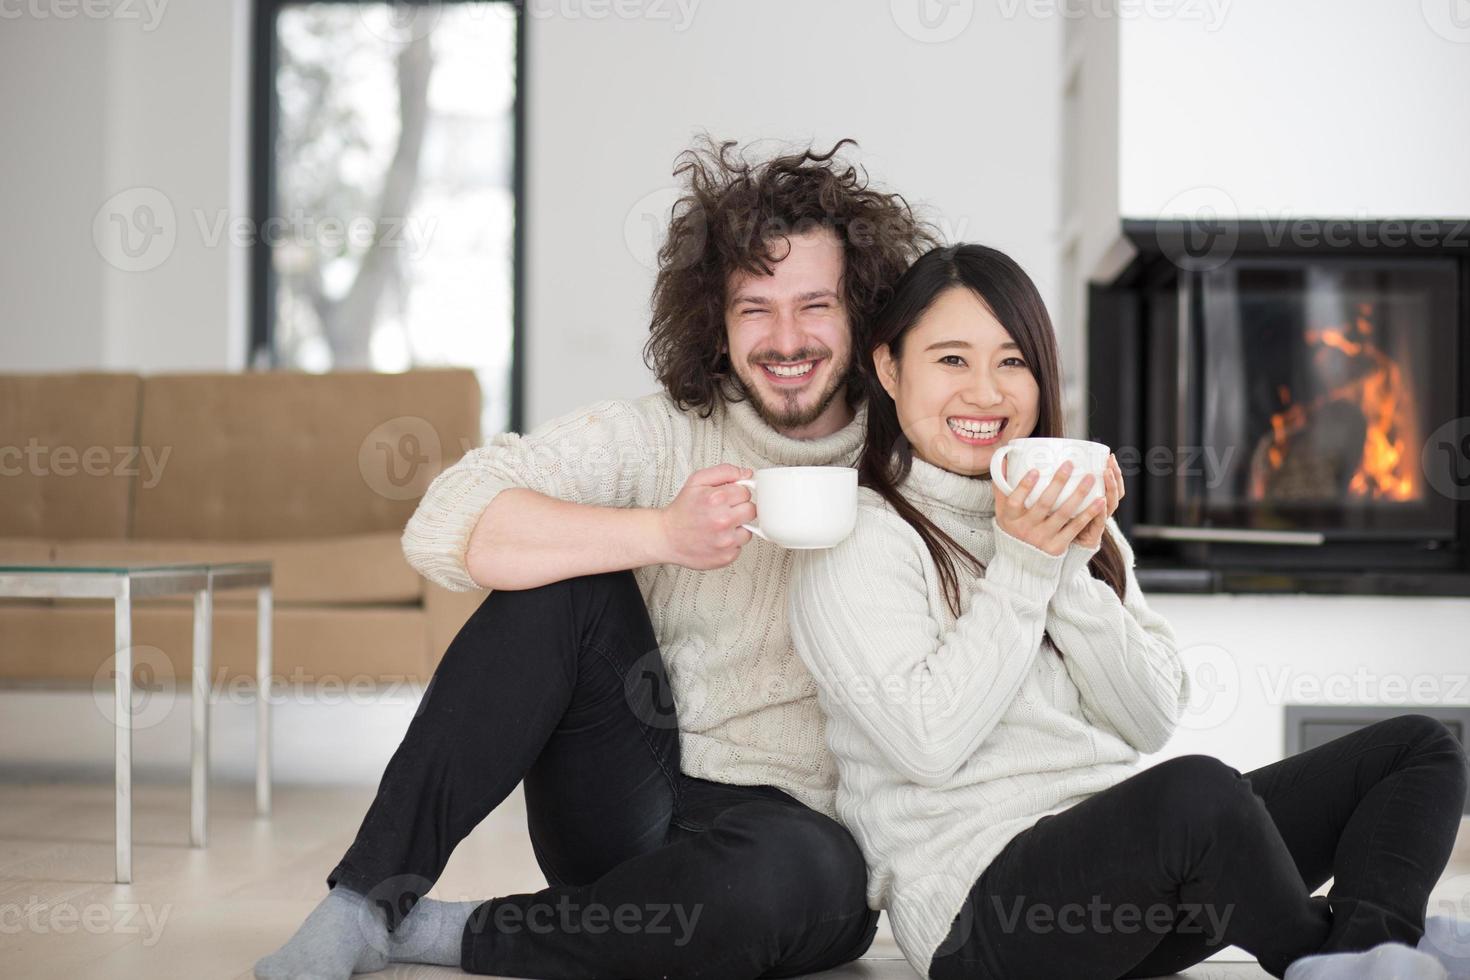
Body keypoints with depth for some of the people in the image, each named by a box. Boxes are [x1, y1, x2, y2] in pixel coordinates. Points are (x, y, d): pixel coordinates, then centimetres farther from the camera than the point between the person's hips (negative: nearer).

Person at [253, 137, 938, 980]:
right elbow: (444, 527, -18)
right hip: (629, 808, 1)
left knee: (810, 872, -37)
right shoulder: (656, 437, -2)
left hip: (795, 823, 0)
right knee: (563, 575, -21)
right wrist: (662, 534, -28)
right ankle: (368, 902, -18)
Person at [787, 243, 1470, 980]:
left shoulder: (1073, 517, 19)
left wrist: (1073, 567, -5)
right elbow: (927, 743, -15)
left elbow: (1152, 721, 8)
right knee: (1198, 789, -37)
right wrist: (1020, 568, -13)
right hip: (981, 910, -8)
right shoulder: (859, 537, -2)